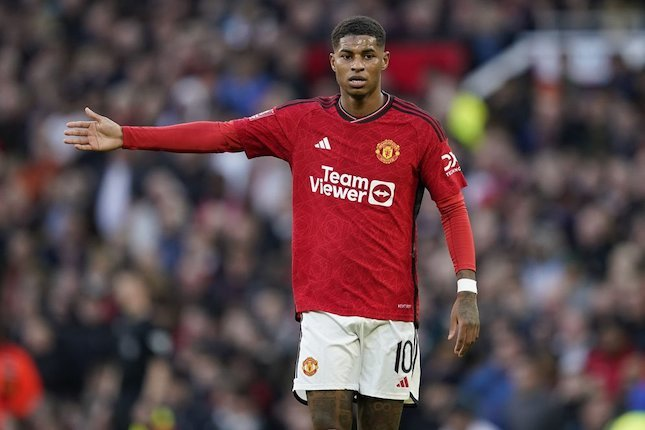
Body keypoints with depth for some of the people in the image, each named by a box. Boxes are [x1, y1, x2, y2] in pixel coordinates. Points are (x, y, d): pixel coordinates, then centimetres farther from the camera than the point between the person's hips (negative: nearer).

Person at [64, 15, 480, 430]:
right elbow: (220, 135, 5)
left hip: (391, 309, -1)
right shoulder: (302, 120, 4)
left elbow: (454, 208, 0)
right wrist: (125, 136, 1)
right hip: (324, 306, 1)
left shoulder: (420, 130, -2)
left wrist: (467, 290, -11)